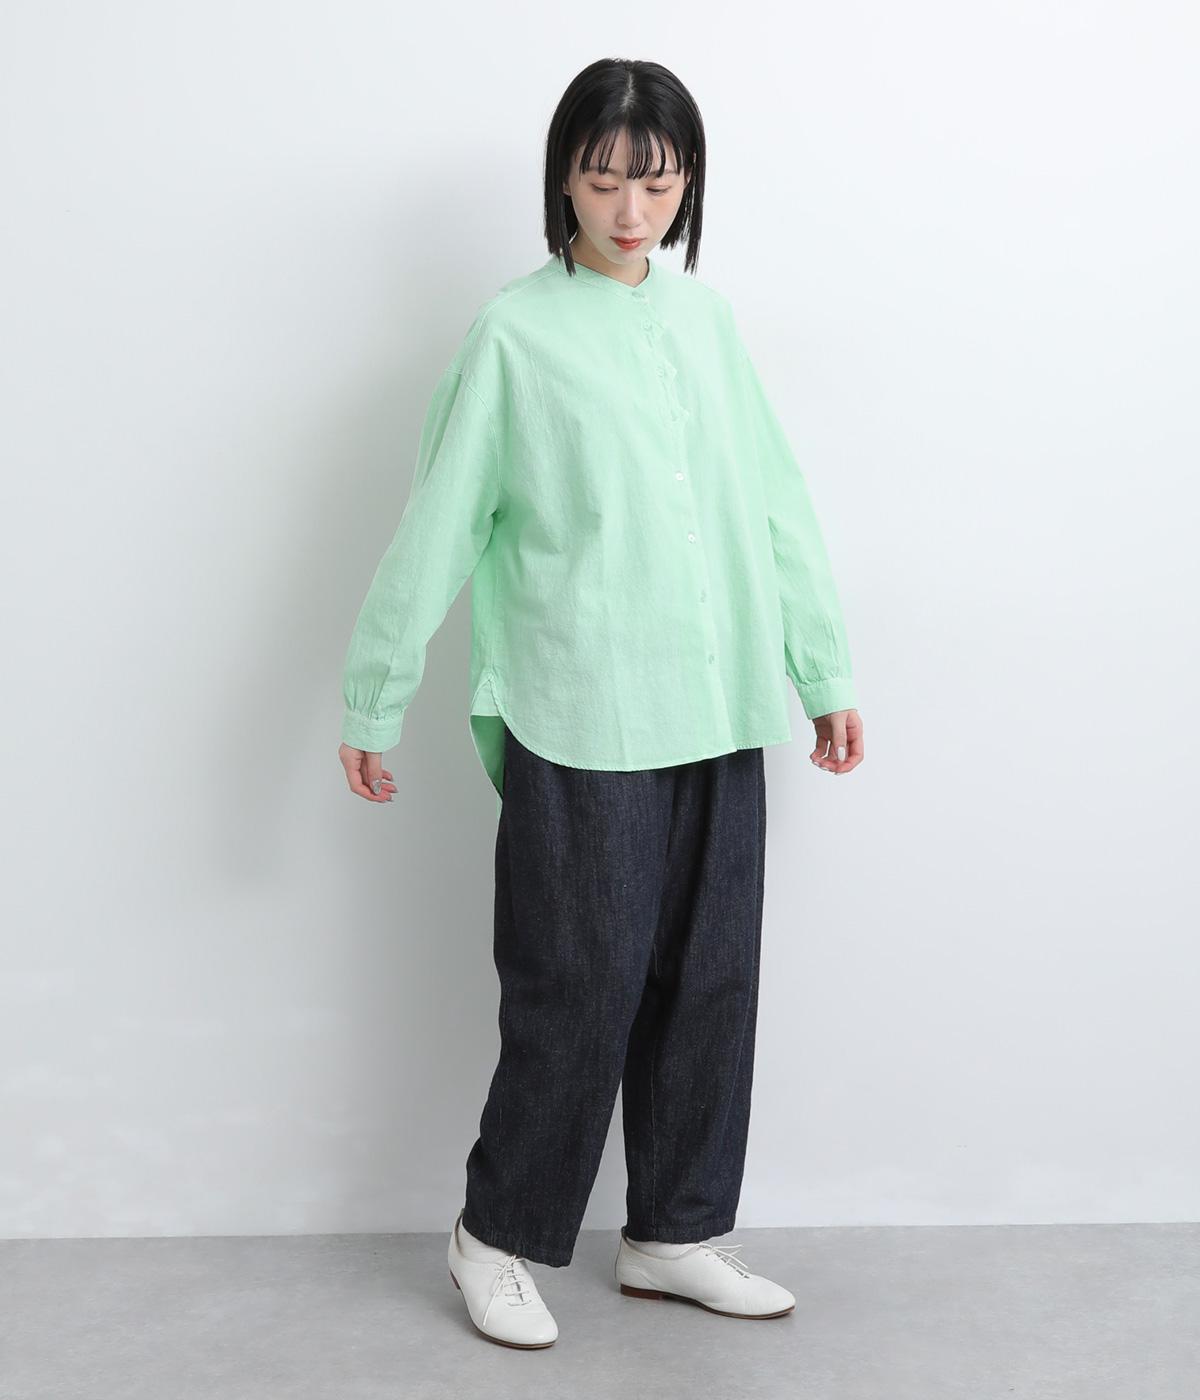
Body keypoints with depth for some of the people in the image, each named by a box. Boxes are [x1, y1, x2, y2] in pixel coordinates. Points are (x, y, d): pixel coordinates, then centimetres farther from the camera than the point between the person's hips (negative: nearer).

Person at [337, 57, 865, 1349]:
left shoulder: (705, 318, 10)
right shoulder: (515, 332, -4)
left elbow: (775, 507, 13)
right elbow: (438, 527, -2)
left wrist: (827, 674, 12)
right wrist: (372, 703, 0)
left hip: (719, 719, 5)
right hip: (583, 727, -5)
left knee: (710, 984, 11)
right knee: (581, 989, 1)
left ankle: (674, 1235, 28)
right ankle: (497, 1234, 22)